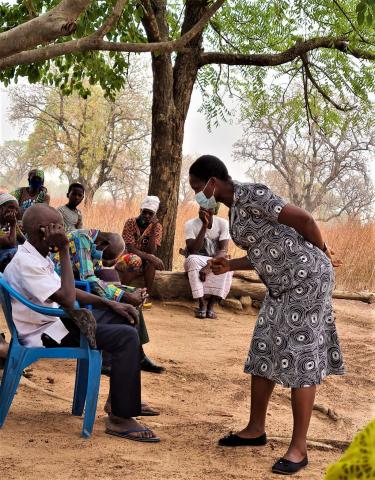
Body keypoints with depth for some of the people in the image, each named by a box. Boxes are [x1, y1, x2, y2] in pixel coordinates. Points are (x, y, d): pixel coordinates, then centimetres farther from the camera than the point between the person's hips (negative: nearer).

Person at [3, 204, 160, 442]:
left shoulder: (37, 256, 9)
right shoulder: (25, 262, -23)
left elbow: (67, 292, 16)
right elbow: (67, 300, -28)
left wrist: (110, 303, 7)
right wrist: (65, 251, -23)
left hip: (56, 320, 11)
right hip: (45, 333, -11)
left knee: (123, 316, 16)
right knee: (127, 337, -21)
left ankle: (124, 397, 19)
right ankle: (121, 418, -16)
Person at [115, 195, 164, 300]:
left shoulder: (157, 226, -6)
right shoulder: (130, 223, -11)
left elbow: (152, 252, -19)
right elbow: (130, 249, -21)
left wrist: (153, 228, -26)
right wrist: (149, 257, -37)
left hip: (147, 264, 2)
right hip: (129, 261, -2)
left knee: (151, 261, -32)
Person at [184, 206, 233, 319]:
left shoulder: (223, 223, -9)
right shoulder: (190, 224, -10)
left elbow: (224, 250, -18)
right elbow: (193, 250, -21)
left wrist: (209, 266, -33)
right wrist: (204, 227, -27)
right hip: (197, 261, 0)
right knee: (192, 259, -36)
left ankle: (211, 305, -28)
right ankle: (201, 304, -32)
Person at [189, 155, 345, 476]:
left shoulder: (250, 195, -19)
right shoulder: (235, 209, 12)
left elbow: (304, 220, -19)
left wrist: (324, 254, -4)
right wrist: (229, 266, 5)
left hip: (307, 278, -10)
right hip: (283, 284, 10)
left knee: (300, 357, -6)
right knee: (263, 352, 13)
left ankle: (299, 448, 1)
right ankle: (256, 429, 26)